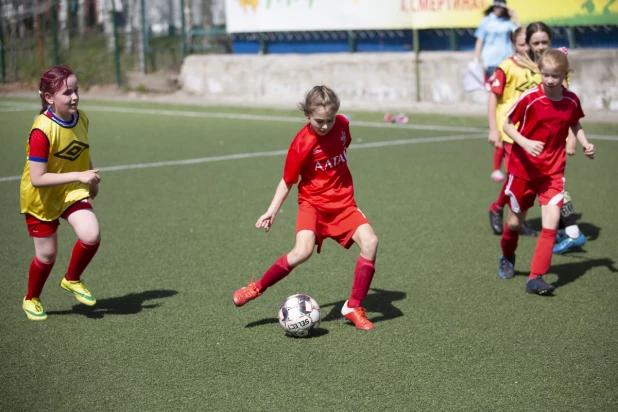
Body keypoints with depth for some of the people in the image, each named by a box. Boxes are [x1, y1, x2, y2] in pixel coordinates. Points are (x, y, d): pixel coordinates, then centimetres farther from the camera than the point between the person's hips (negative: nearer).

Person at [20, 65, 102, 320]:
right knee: (47, 253, 5)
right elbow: (37, 179, -31)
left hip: (72, 191, 5)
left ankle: (72, 280, 13)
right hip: (41, 197, -5)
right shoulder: (42, 131, -29)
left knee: (91, 235, -17)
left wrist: (92, 179, 17)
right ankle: (31, 299, 34)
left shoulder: (81, 119, -9)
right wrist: (78, 176, -34)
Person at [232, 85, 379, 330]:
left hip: (343, 203, 4)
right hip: (313, 202, -4)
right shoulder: (302, 143, -16)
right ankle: (257, 288, -5)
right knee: (303, 251, -28)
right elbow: (288, 181, -5)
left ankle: (353, 307, -6)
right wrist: (272, 211, -10)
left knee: (369, 242, -20)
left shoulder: (342, 125, -4)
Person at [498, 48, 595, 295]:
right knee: (516, 220, 13)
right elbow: (507, 125, -8)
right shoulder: (530, 98, -16)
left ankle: (536, 278, -10)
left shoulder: (571, 101, -5)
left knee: (552, 221, -14)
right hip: (523, 169, -1)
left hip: (553, 172, 2)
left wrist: (585, 143, -3)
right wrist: (525, 143, -24)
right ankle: (507, 258, 45)